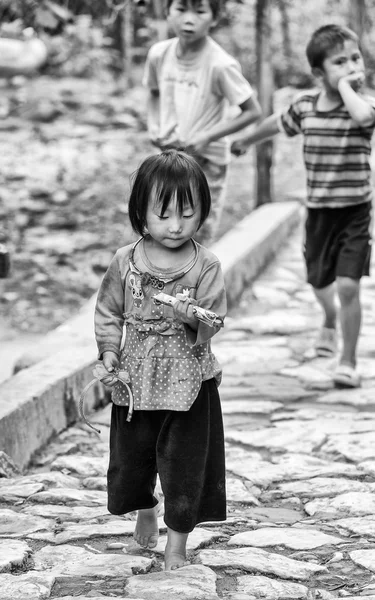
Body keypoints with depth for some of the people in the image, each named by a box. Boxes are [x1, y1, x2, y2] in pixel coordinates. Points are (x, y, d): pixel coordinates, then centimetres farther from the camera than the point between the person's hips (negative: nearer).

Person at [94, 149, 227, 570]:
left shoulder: (206, 266, -9)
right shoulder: (126, 262, -5)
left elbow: (213, 321, -12)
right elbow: (108, 312, 4)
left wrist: (193, 316, -33)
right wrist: (109, 354, -8)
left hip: (188, 381, -2)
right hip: (136, 377, 2)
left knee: (185, 463, 1)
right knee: (132, 456, 18)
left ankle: (176, 547, 16)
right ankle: (145, 512, 48)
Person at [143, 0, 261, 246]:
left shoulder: (220, 64, -21)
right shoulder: (159, 53, -6)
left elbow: (252, 111, -14)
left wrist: (207, 137, -18)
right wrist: (154, 128, -2)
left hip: (205, 163, -5)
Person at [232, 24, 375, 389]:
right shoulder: (305, 106, 0)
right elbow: (277, 123, 22)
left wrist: (345, 86, -25)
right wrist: (246, 140, 36)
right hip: (318, 210, 4)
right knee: (319, 282, 21)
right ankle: (330, 322, 55)